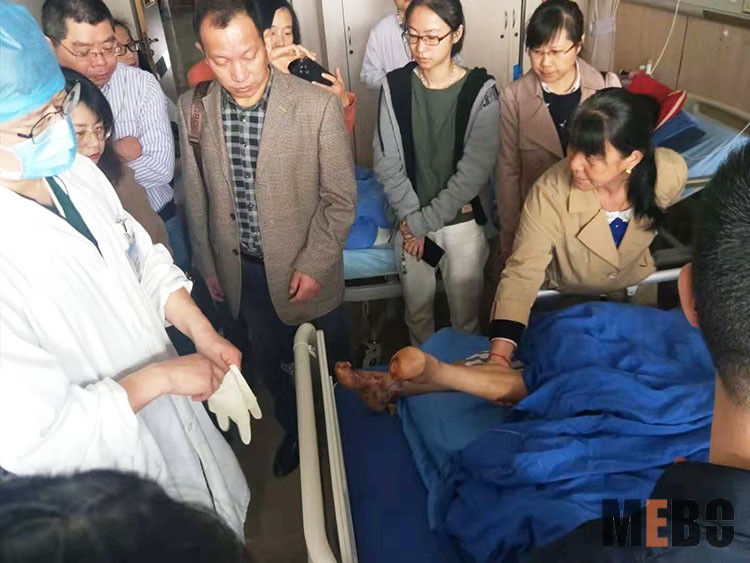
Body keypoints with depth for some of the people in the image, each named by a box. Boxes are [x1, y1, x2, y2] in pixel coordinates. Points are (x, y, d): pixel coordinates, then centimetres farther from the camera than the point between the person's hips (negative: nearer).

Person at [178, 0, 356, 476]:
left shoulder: (318, 105, -18)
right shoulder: (193, 108, -6)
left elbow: (341, 199, -11)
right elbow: (197, 196, 4)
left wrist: (313, 265, -14)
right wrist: (208, 266, 9)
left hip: (306, 270, -3)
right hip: (242, 272, 3)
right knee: (269, 362, 22)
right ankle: (295, 431, 50)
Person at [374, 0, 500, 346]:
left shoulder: (480, 90, -13)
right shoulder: (395, 87, -6)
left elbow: (474, 171, -17)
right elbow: (386, 162, -7)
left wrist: (423, 222, -16)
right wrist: (410, 218, -15)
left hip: (463, 222, -2)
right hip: (411, 220, 2)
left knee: (465, 312, 13)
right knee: (417, 308, 18)